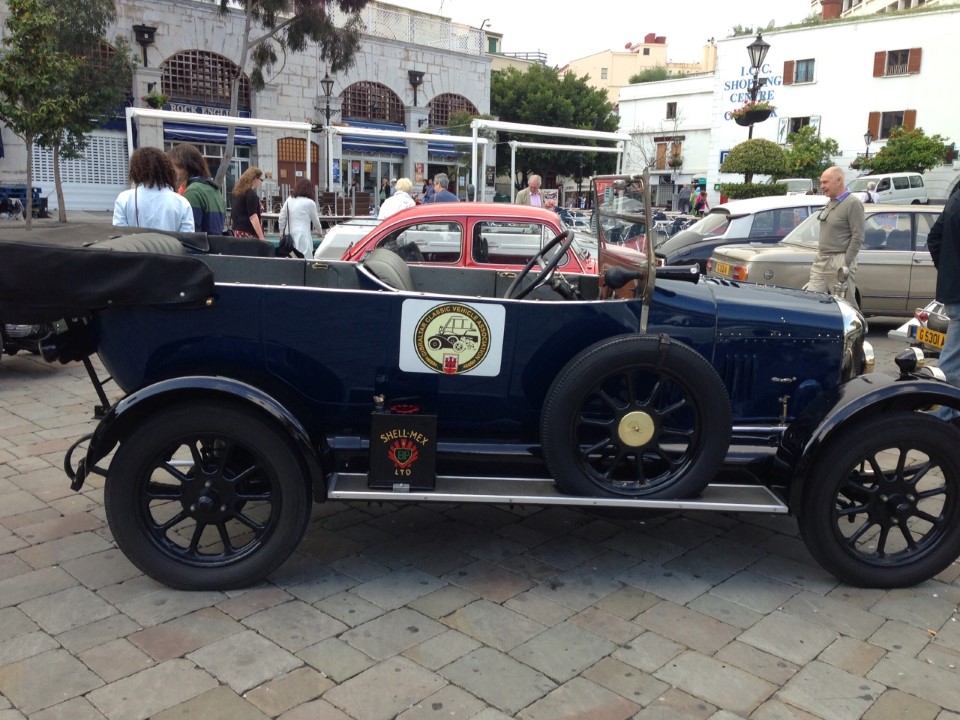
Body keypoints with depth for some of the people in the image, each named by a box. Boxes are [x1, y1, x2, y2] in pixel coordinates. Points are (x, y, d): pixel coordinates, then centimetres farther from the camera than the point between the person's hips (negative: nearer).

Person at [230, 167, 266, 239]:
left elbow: (233, 215, 21)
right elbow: (253, 217, -19)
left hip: (238, 232, 9)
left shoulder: (238, 192, 15)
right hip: (249, 234, -9)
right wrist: (261, 237, -21)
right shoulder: (251, 194, -11)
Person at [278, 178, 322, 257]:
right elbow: (315, 220, 9)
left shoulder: (289, 200, 10)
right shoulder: (309, 202, -4)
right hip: (302, 235, -6)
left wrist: (281, 231, 22)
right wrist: (319, 231, 27)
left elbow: (282, 218, 11)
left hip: (289, 234, 6)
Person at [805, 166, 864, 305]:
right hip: (820, 261, 8)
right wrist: (819, 255, 16)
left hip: (839, 262, -8)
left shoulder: (853, 203, -11)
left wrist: (845, 264, -17)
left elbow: (858, 237, -15)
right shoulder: (830, 202, 14)